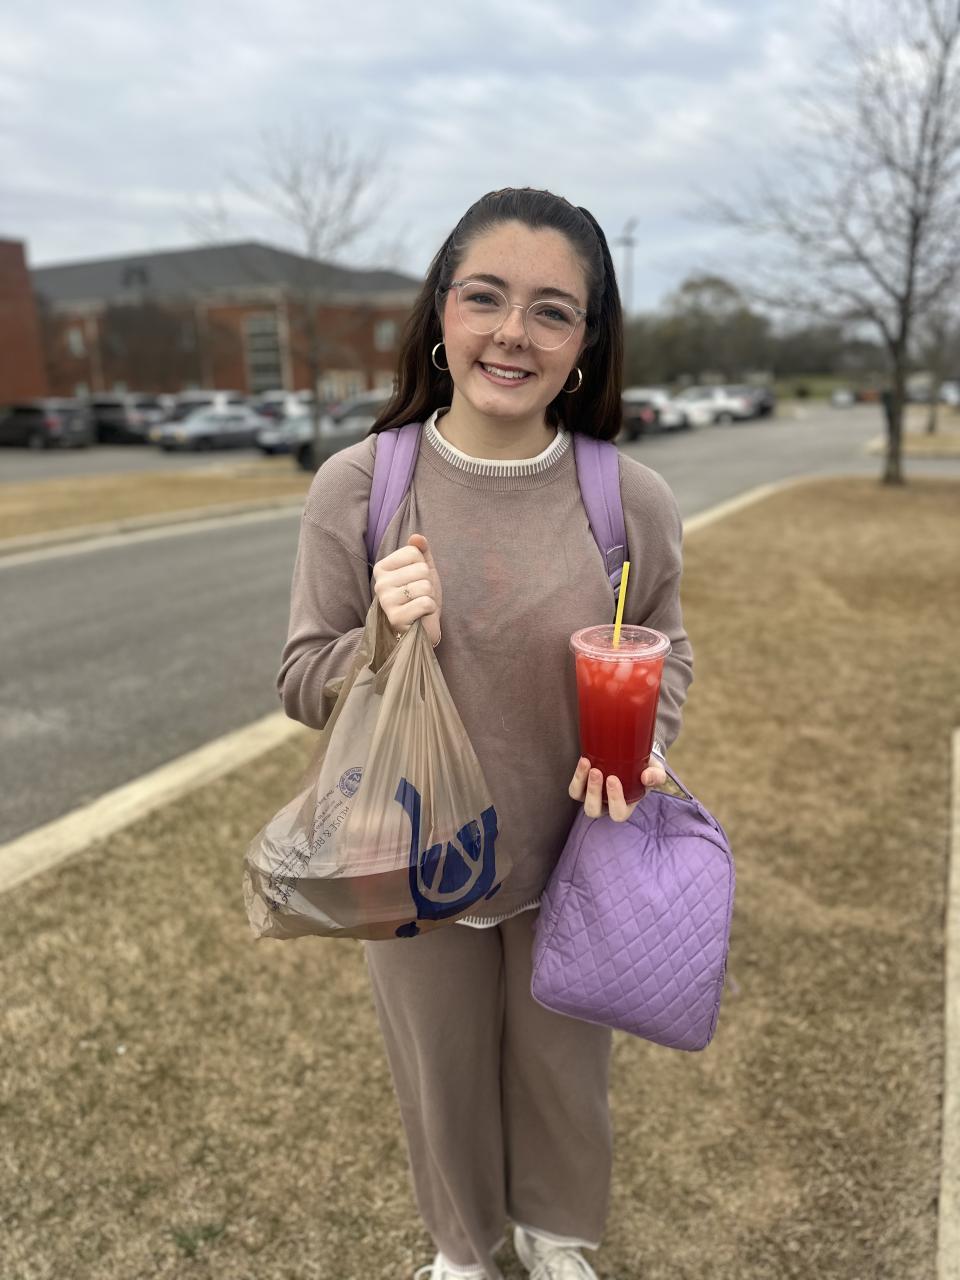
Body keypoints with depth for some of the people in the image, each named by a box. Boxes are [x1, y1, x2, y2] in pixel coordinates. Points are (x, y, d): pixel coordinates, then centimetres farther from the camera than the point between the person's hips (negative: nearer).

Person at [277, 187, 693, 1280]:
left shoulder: (634, 500, -13)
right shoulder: (355, 487, -15)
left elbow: (665, 652, 2)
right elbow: (303, 687, -8)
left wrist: (640, 740, -18)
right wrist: (385, 642, -28)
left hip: (575, 863, 1)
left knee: (564, 1069, 25)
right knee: (441, 1077, 24)